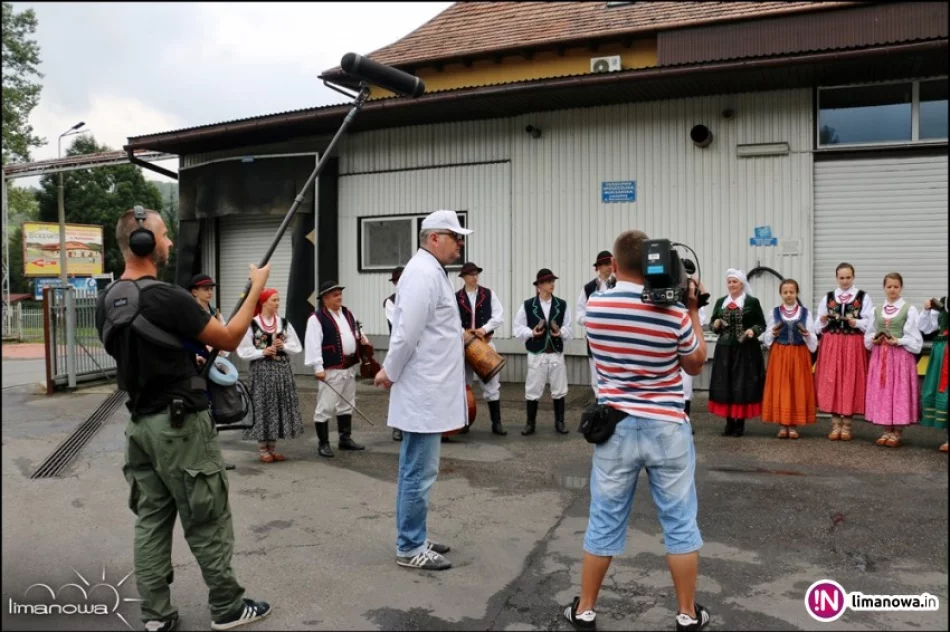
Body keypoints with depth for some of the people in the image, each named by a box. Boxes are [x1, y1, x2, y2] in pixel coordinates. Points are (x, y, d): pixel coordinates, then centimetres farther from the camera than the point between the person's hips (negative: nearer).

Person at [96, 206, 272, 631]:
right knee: (207, 523, 4)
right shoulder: (166, 297, -21)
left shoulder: (107, 301, 5)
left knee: (150, 520, 13)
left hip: (141, 423, 8)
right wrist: (256, 288, -2)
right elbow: (229, 339, -11)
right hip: (180, 424, -8)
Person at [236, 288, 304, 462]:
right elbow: (243, 351, -5)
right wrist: (263, 352, -15)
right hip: (262, 370, -4)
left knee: (280, 407, 6)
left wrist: (284, 346, -7)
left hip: (283, 369, 5)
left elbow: (297, 346, 10)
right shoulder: (252, 324, -5)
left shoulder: (284, 323, 8)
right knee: (263, 407, -2)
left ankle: (272, 447, 18)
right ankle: (263, 449, 9)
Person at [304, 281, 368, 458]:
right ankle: (323, 444, 8)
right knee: (325, 407, -3)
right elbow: (313, 344, -17)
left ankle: (345, 439, 28)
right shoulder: (317, 318, -12)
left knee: (346, 405, 16)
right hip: (330, 370, -8)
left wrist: (361, 338, 4)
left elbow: (354, 333, 26)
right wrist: (318, 367, -21)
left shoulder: (347, 313, 13)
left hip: (349, 367, 8)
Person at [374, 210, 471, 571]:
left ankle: (413, 540, 28)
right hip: (424, 393, -10)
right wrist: (390, 373, -10)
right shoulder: (424, 274, -17)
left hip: (428, 390, 10)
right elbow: (407, 333, -22)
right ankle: (410, 548, 11)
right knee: (419, 473, -1)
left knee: (416, 471, 17)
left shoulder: (431, 272, 15)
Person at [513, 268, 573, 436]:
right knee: (533, 390, 4)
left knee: (559, 389, 8)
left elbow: (568, 328, 5)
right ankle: (530, 423, 17)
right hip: (536, 354, -2)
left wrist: (561, 332, -15)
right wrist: (531, 332, -15)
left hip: (556, 353, 2)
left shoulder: (562, 305, 2)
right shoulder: (528, 305, -3)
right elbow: (518, 328, 1)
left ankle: (559, 422, 22)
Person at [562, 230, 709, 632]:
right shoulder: (674, 313, -12)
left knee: (604, 521, 11)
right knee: (679, 522, 11)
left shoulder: (593, 307, -5)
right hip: (667, 428, -1)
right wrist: (694, 310, 9)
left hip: (616, 426, 2)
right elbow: (696, 365, 5)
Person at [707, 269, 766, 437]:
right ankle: (729, 422, 11)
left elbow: (762, 324, 2)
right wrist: (716, 325, -7)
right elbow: (713, 325, 15)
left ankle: (740, 423, 6)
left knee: (743, 385, -2)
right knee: (725, 385, 2)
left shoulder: (752, 302, 0)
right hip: (725, 349, 4)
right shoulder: (721, 302, 11)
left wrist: (753, 331, -17)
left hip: (746, 350, -3)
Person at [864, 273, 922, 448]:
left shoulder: (909, 309, -2)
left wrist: (898, 341, -18)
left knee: (899, 393, -1)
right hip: (879, 356, 4)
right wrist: (874, 340, -5)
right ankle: (887, 431, 15)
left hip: (901, 356, -4)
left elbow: (915, 339, -5)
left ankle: (897, 433, 8)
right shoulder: (876, 310, 10)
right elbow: (868, 335, 15)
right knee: (881, 392, 5)